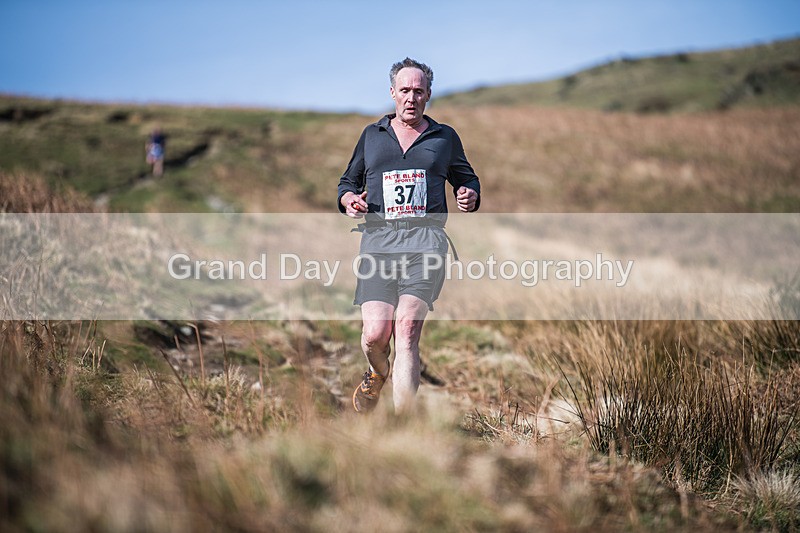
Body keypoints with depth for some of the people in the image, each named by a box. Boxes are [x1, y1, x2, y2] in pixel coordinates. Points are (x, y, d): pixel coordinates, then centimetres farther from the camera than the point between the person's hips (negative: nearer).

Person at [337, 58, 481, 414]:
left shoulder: (445, 137, 18)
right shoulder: (371, 135, 20)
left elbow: (467, 179, 27)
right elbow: (348, 182, 27)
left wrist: (469, 198, 3)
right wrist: (349, 200, 3)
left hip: (426, 239, -1)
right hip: (378, 240, 2)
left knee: (406, 329, -18)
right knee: (374, 334, -11)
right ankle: (378, 374, 27)